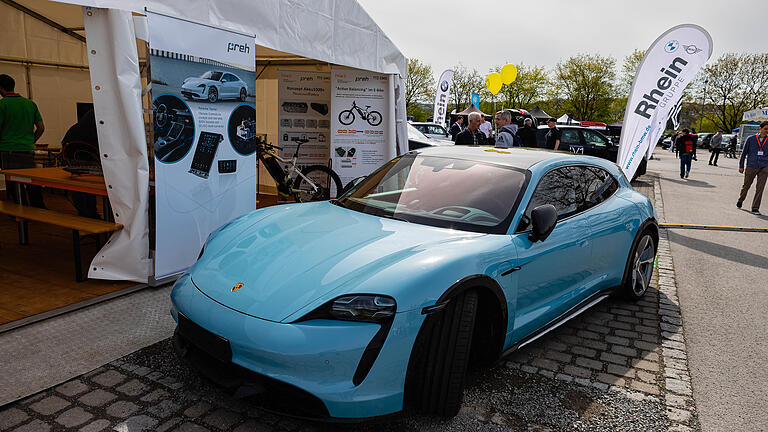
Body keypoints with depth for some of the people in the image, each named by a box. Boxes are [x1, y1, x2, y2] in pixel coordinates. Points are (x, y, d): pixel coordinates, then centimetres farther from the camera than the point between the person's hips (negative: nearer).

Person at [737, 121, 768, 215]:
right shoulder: (751, 139, 2)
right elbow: (744, 152, 7)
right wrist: (741, 166, 5)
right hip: (751, 167, -1)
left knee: (760, 188, -5)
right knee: (746, 186, 10)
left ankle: (755, 208, 1)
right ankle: (740, 201, 36)